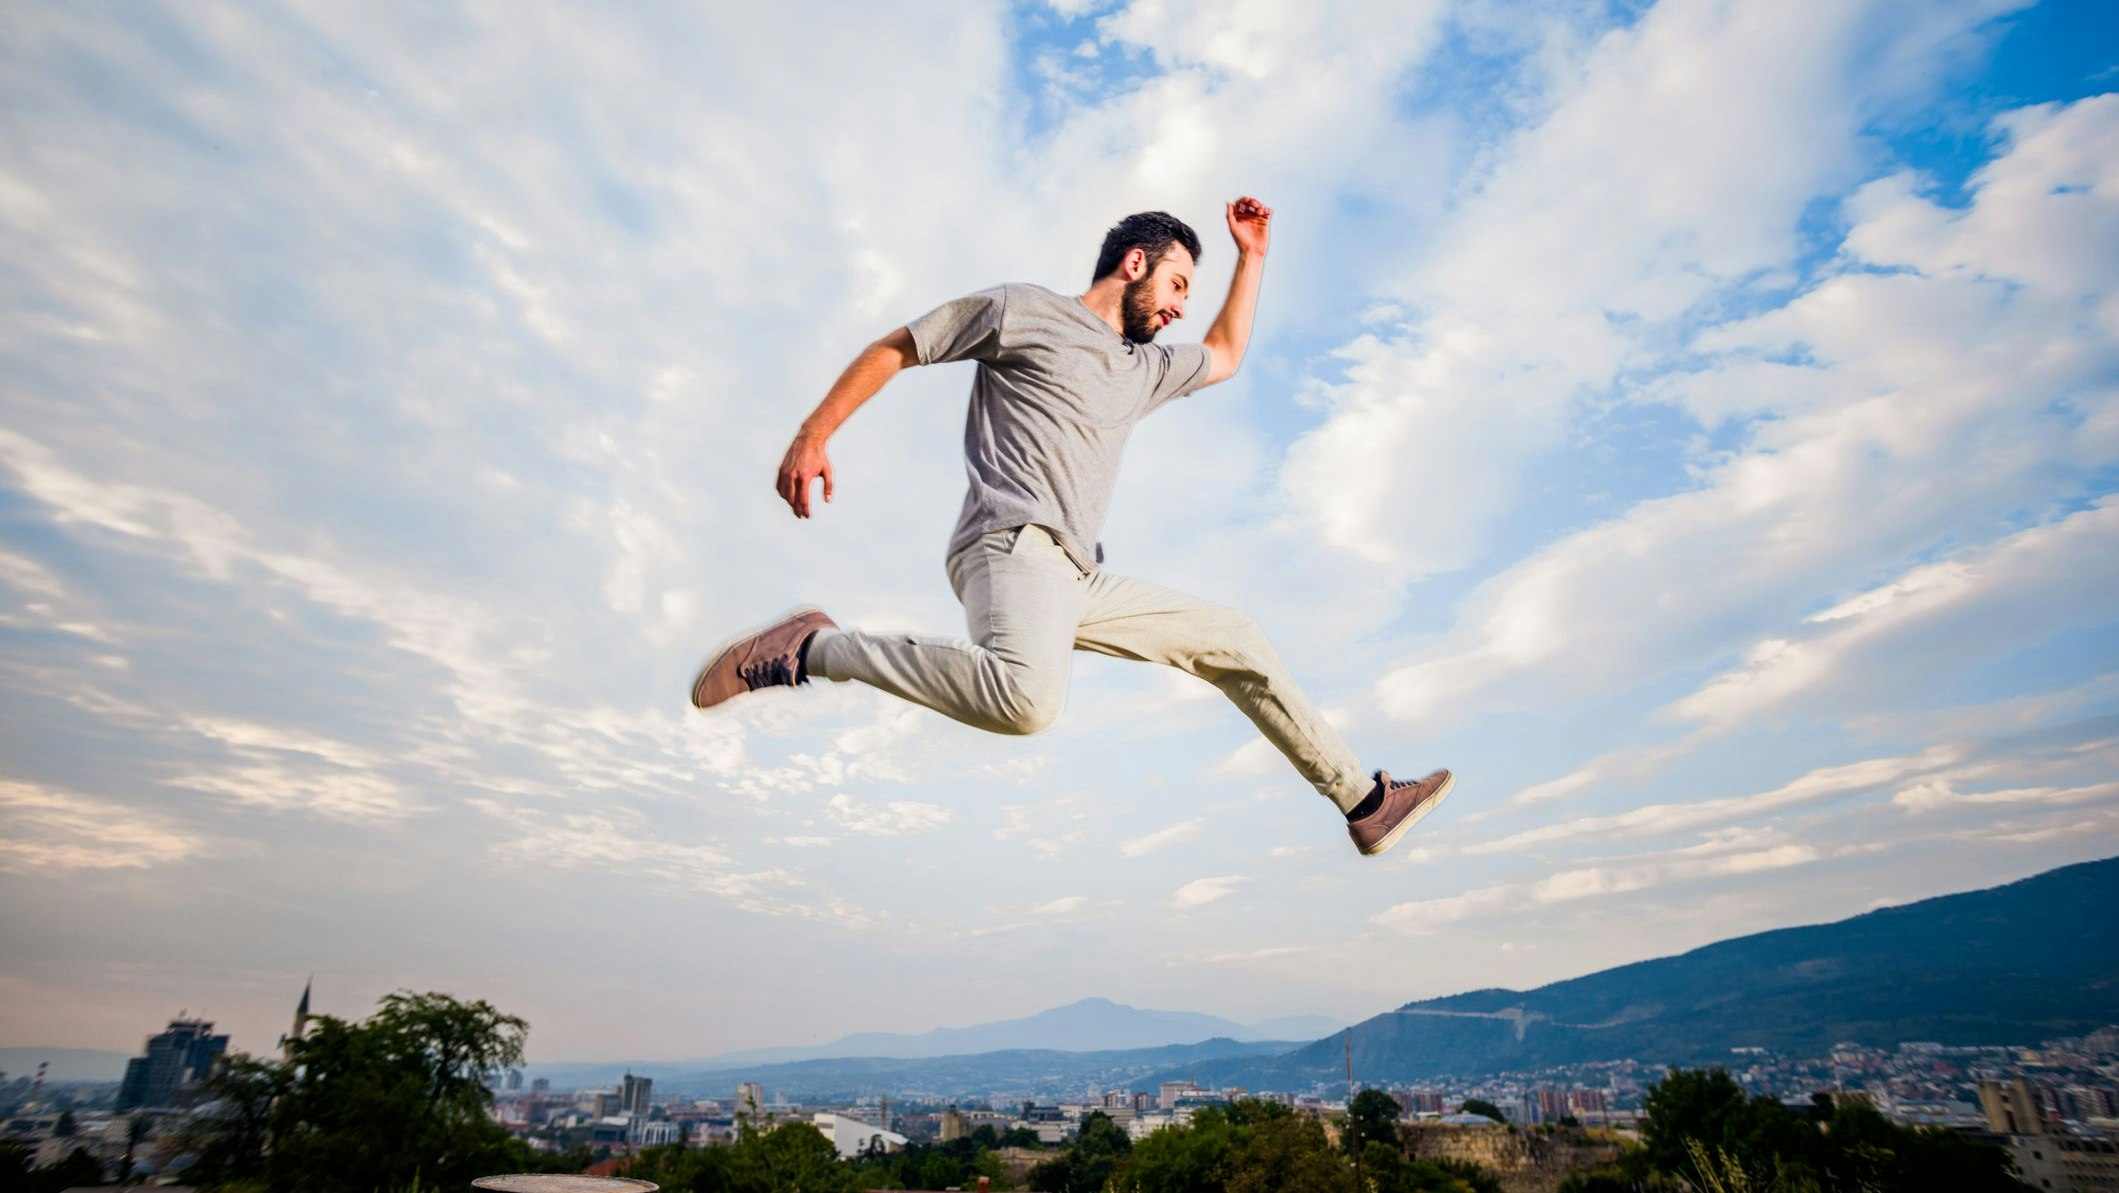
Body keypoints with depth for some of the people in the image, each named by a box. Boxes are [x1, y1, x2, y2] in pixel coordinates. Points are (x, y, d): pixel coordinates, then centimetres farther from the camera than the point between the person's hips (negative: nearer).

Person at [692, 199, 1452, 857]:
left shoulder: (1144, 369, 29)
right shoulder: (1026, 311, 6)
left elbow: (1226, 355, 46)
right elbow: (895, 348, 6)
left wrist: (1252, 255, 41)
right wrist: (812, 436, -5)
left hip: (1077, 579, 9)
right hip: (1014, 542, -8)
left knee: (1236, 642, 13)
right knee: (1026, 698, -40)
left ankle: (1363, 801, 23)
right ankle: (815, 650, -20)